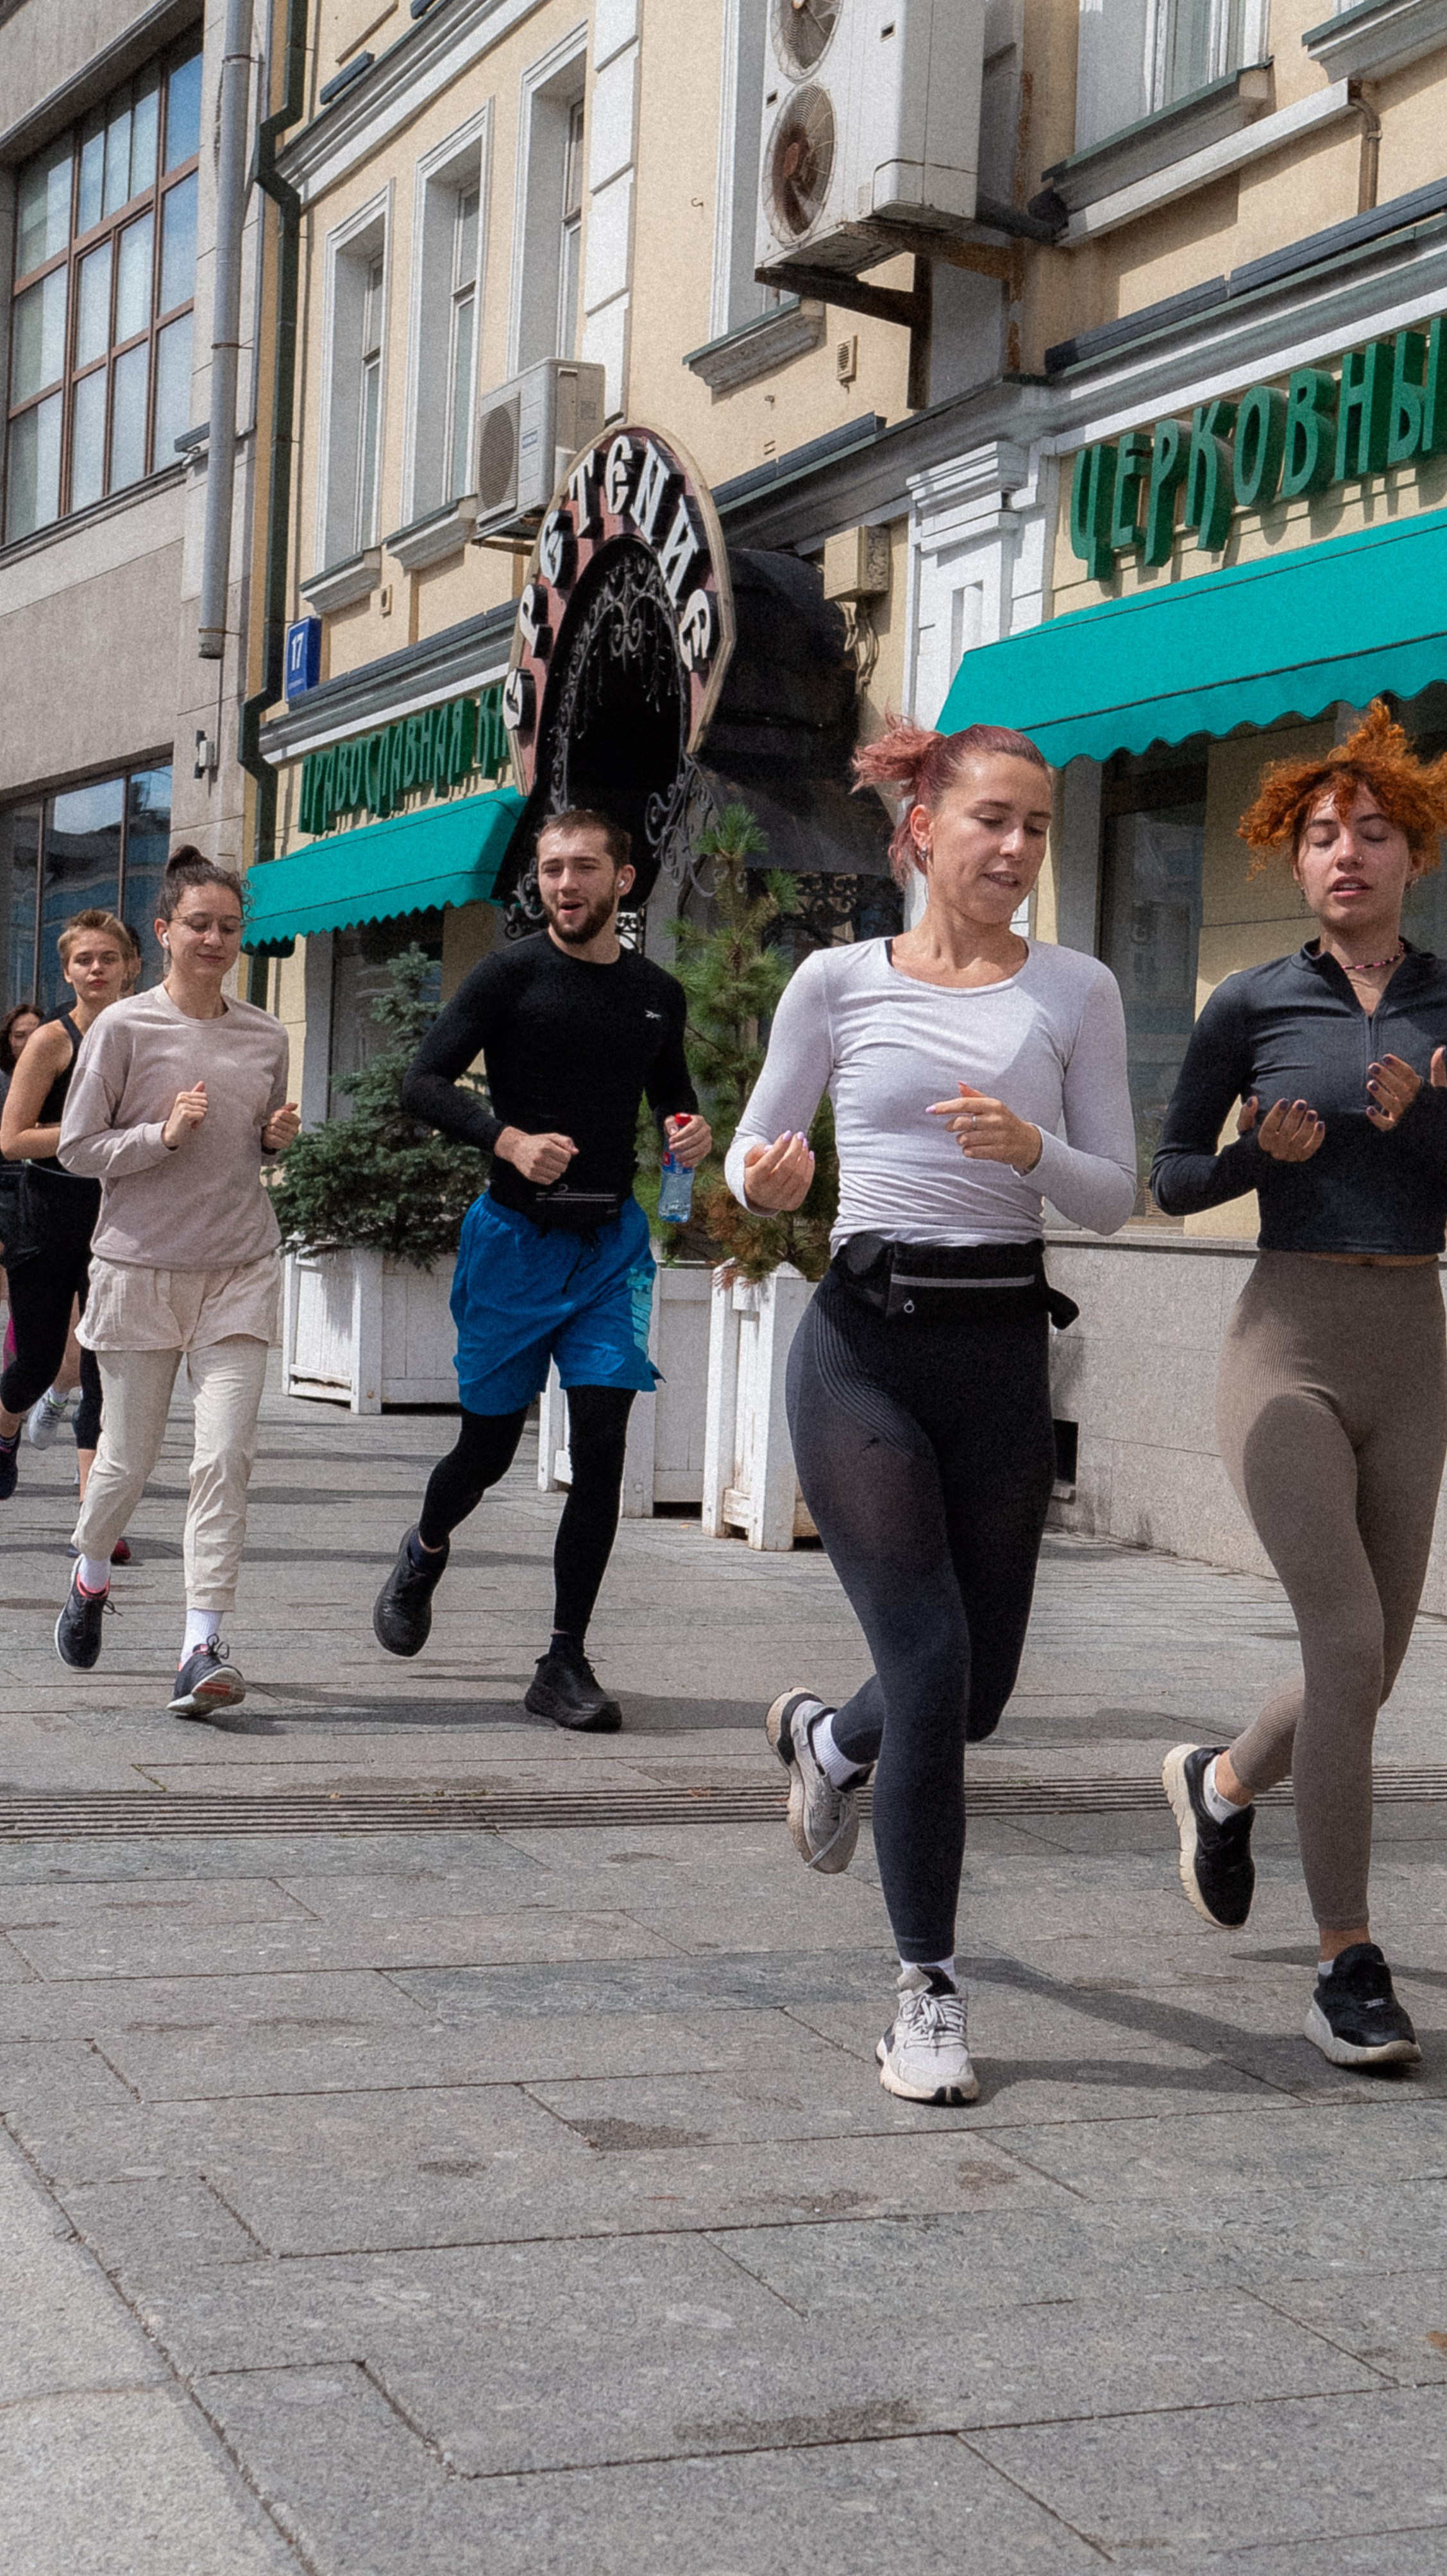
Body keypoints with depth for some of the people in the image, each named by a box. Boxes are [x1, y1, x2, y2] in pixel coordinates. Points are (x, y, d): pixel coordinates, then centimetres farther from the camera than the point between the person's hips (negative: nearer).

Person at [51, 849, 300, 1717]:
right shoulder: (125, 1027, -4)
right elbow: (77, 1148, -3)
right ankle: (90, 1576, 39)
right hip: (141, 1264, -2)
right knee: (131, 1457, 8)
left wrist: (279, 1137, -1)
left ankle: (203, 1646, -10)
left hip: (241, 1268, 2)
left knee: (226, 1454, -10)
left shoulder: (266, 1035, 7)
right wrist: (164, 1133, -17)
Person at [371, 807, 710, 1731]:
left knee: (602, 1438, -9)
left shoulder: (657, 993, 8)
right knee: (490, 1445, 6)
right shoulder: (511, 974, -5)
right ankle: (425, 1553, 41)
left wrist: (694, 1129, 2)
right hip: (517, 1236, -3)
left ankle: (566, 1663, -1)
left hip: (612, 1239, 3)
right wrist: (509, 1139, -25)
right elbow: (425, 1083, -10)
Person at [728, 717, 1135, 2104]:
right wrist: (769, 1180, -13)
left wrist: (1030, 1148, -16)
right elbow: (755, 1150, 10)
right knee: (933, 1665, -11)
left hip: (1002, 1349, 3)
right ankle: (927, 1992, 4)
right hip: (866, 1341, -2)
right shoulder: (839, 982, 2)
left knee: (979, 1684, 10)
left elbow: (1116, 1195, 4)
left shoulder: (1075, 990, 5)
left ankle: (825, 1737, 47)